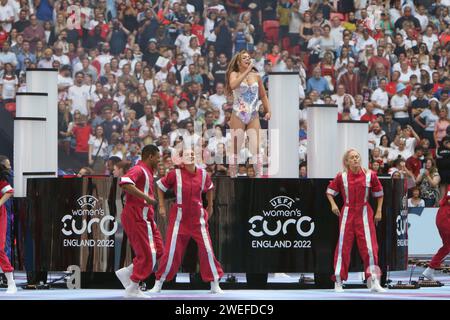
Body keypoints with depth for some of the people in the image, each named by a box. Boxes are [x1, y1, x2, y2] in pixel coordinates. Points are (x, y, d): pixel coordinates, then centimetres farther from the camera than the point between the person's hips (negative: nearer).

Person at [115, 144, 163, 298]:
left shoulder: (146, 171, 18)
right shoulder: (139, 170, -14)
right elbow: (125, 183, -32)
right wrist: (147, 198, -30)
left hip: (145, 218, 10)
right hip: (138, 217, -10)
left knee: (157, 250, 8)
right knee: (148, 254, -7)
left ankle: (127, 272, 11)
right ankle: (133, 290, 1)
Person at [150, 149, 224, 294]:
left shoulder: (203, 174, 0)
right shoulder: (175, 174, -9)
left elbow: (209, 188, 21)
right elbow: (160, 185, 4)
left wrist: (210, 207, 25)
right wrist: (161, 206, 3)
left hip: (198, 218, 2)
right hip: (179, 217, -2)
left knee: (207, 249, -1)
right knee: (171, 251, -2)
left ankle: (215, 285, 10)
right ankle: (158, 284, 10)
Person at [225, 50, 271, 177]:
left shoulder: (256, 76, 9)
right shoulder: (234, 74, 0)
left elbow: (263, 95, 17)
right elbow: (233, 85, -24)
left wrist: (268, 111, 7)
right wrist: (246, 72, -22)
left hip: (253, 117, 2)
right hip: (238, 116, -2)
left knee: (256, 148, -7)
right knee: (235, 149, 0)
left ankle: (259, 176, -8)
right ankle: (232, 176, 6)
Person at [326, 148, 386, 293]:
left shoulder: (369, 175, -2)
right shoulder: (342, 177, -2)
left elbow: (379, 194, 9)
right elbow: (330, 191, 11)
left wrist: (379, 211, 4)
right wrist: (333, 204, -4)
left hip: (364, 213, 0)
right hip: (347, 213, 0)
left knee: (370, 247, -6)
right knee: (343, 247, 2)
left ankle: (374, 282, -3)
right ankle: (338, 283, 9)